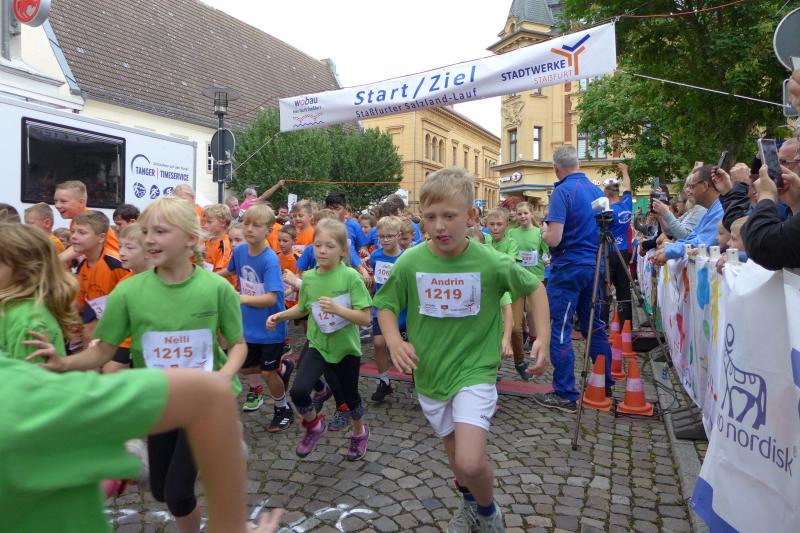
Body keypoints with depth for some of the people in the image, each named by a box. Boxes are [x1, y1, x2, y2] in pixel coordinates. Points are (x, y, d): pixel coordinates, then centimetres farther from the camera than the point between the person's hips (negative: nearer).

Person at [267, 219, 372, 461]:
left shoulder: (350, 277, -17)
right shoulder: (309, 277, -3)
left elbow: (366, 318, -19)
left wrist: (337, 308, -30)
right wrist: (280, 316, 0)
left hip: (346, 347, -2)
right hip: (318, 344, 3)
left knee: (350, 395, 16)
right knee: (298, 391, -17)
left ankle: (360, 432, 48)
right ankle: (314, 425, 16)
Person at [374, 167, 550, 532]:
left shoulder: (492, 263, -16)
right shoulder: (410, 262, -12)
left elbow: (534, 288, 1)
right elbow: (386, 306, 1)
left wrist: (543, 339, -8)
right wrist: (394, 342, -18)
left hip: (475, 373, -3)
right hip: (430, 375, 3)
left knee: (470, 462, -18)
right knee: (456, 455, 21)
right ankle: (470, 504, 54)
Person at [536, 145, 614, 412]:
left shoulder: (563, 191, -14)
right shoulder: (596, 190, 10)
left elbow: (554, 239, -21)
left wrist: (543, 229, 1)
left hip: (568, 269, -8)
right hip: (594, 265, 8)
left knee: (559, 330, -2)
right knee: (594, 325, 17)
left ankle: (565, 394, 3)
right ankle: (605, 384, 27)